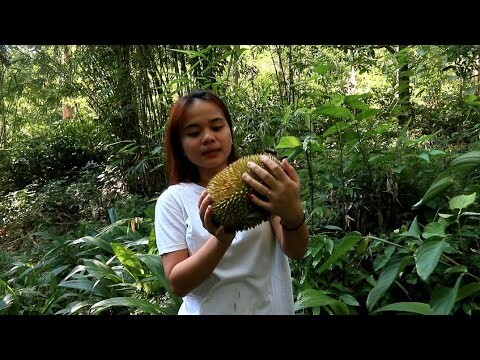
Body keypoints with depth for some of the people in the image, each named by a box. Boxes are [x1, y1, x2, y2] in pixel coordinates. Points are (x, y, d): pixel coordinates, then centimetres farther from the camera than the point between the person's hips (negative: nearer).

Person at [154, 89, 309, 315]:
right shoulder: (172, 200, -9)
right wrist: (221, 240, -31)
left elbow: (296, 252, -17)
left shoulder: (260, 183, -9)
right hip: (207, 310, 0)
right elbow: (177, 283, -14)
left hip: (271, 308, 1)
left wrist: (293, 216, -39)